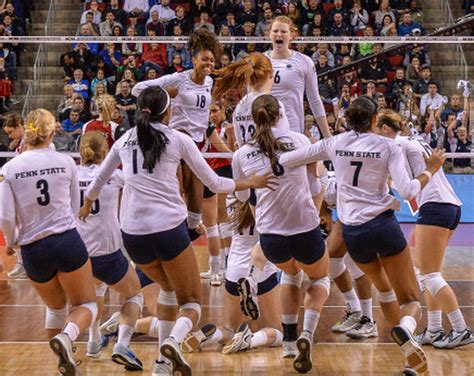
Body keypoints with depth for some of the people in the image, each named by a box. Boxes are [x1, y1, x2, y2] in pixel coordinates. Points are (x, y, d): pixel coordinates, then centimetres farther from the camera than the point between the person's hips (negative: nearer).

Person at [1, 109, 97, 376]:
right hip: (68, 242, -2)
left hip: (33, 251, 2)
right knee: (86, 305, 10)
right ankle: (66, 337, -20)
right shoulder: (66, 162, -1)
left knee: (56, 308, 25)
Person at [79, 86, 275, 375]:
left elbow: (98, 181, 24)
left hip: (133, 235, 4)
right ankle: (173, 340, -24)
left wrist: (87, 206, 45)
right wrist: (251, 183, 23)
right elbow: (214, 183, 7)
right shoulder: (178, 139, 1)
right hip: (169, 229, -4)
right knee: (191, 303, 9)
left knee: (169, 289, 29)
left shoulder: (125, 140, 11)